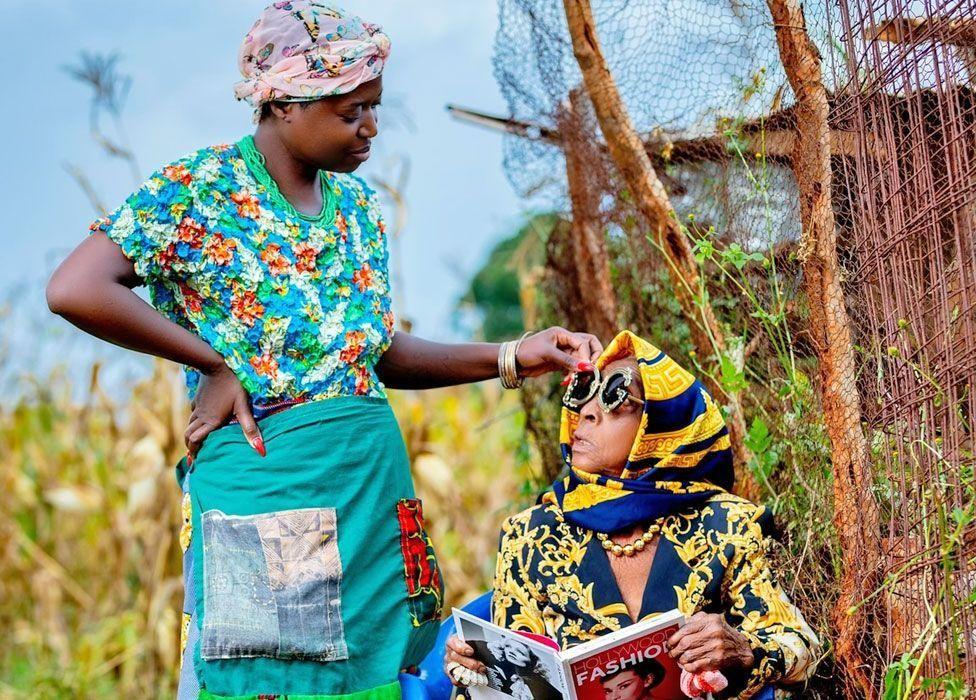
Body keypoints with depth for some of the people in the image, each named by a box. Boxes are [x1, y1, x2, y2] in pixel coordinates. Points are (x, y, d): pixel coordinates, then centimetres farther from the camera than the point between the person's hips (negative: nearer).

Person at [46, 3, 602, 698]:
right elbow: (74, 290, -20)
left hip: (375, 480, 7)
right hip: (262, 478, -6)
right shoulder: (199, 191, -8)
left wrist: (511, 358, 9)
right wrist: (212, 363, -15)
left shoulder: (356, 204, 14)